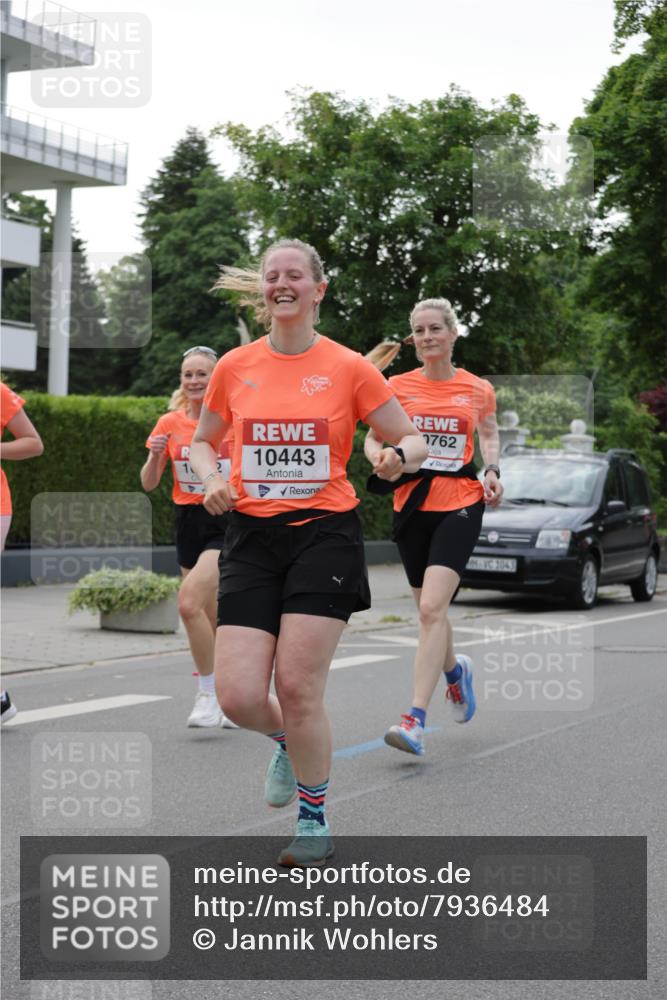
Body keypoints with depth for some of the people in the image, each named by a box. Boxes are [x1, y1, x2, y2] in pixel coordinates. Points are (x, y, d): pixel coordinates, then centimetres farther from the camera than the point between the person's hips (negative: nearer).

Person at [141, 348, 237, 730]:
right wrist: (155, 456, -12)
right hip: (189, 523, 5)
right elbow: (149, 484, 6)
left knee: (189, 601, -23)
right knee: (212, 623, 10)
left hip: (228, 523, -5)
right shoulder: (170, 423, 5)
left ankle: (208, 695, -10)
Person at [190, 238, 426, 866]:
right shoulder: (234, 368, 6)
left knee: (298, 688, -6)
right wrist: (211, 478, -1)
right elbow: (201, 442, 20)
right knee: (238, 695, -7)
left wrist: (400, 455, -17)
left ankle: (314, 823, 15)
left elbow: (413, 441, 6)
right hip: (252, 537, 3)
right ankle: (288, 741, 30)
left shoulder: (348, 368, 0)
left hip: (324, 535, -2)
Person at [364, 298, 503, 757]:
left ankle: (415, 720, -19)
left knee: (432, 607, -17)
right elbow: (372, 439, 10)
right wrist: (383, 458, -13)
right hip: (413, 504, 3)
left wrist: (492, 470, 2)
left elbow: (490, 434, 21)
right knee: (428, 608, 13)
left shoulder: (479, 389, 3)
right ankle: (455, 669, 46)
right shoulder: (398, 386, 3)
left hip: (461, 503, -3)